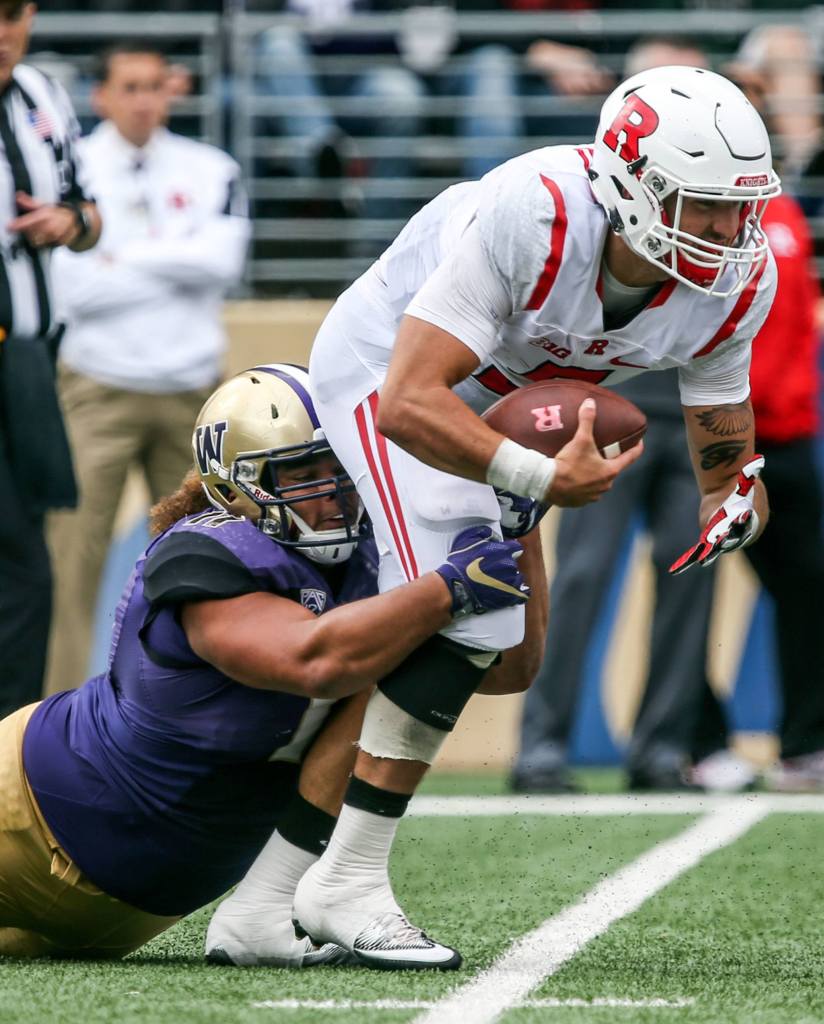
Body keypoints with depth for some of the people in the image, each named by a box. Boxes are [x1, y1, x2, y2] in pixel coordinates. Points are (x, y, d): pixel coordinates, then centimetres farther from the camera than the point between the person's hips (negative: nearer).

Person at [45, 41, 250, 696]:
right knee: (75, 559, -9)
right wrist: (177, 262, -8)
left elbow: (223, 261, -10)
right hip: (99, 389, -3)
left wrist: (127, 256, -10)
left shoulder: (211, 171, 6)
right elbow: (76, 289, -12)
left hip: (192, 391, 3)